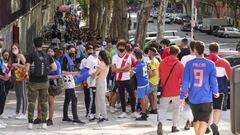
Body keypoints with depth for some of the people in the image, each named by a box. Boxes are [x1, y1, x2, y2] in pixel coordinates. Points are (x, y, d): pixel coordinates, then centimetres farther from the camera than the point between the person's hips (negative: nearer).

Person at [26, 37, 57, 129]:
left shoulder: (31, 55, -8)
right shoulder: (47, 56, 1)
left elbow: (27, 69, -15)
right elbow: (54, 68, 2)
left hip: (33, 82, -2)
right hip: (44, 82, 2)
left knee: (31, 102, 5)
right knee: (44, 102, 9)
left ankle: (30, 123, 3)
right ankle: (44, 123, 9)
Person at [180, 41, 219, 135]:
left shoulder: (189, 64, -3)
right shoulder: (210, 64, -6)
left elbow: (185, 81, -3)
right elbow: (213, 81, -2)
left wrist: (182, 97, 3)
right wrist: (215, 92, 17)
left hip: (193, 98, 3)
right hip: (206, 99, -3)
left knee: (196, 119, 22)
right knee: (203, 122, -6)